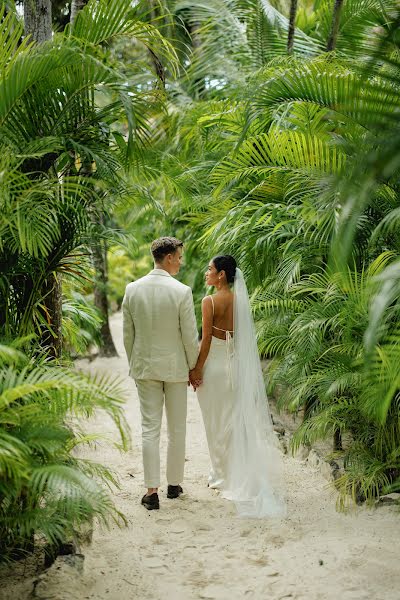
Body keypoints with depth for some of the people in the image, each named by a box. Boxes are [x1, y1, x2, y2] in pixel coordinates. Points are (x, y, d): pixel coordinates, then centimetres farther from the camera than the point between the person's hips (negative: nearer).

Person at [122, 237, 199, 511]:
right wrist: (193, 368, 4)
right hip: (175, 366, -3)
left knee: (150, 429, 5)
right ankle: (174, 484, 23)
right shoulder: (182, 292, -14)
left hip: (145, 367, 3)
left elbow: (128, 334, 3)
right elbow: (190, 337, -10)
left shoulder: (132, 289, -3)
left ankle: (152, 490, 3)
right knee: (177, 429, 12)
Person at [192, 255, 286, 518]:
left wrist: (197, 369, -10)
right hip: (236, 363, 6)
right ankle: (239, 474, 20)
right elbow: (243, 336, 7)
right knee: (235, 418, 14)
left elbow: (206, 340, -17)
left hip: (214, 363, -6)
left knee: (217, 422, 6)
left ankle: (222, 474, 15)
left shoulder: (210, 302, -16)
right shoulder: (240, 299, 3)